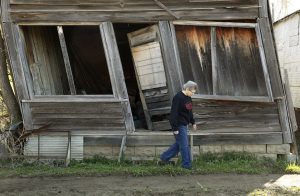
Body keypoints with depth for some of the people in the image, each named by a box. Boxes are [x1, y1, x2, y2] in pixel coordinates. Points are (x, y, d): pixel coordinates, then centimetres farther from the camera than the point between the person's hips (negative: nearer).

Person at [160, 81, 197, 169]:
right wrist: (175, 128, -21)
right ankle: (187, 164, 9)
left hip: (184, 124, 9)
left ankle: (164, 157, 28)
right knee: (184, 145, -2)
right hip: (179, 125, -9)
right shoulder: (178, 98, -20)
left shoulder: (188, 98, 8)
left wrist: (193, 122, 22)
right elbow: (174, 113, -21)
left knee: (179, 143, 16)